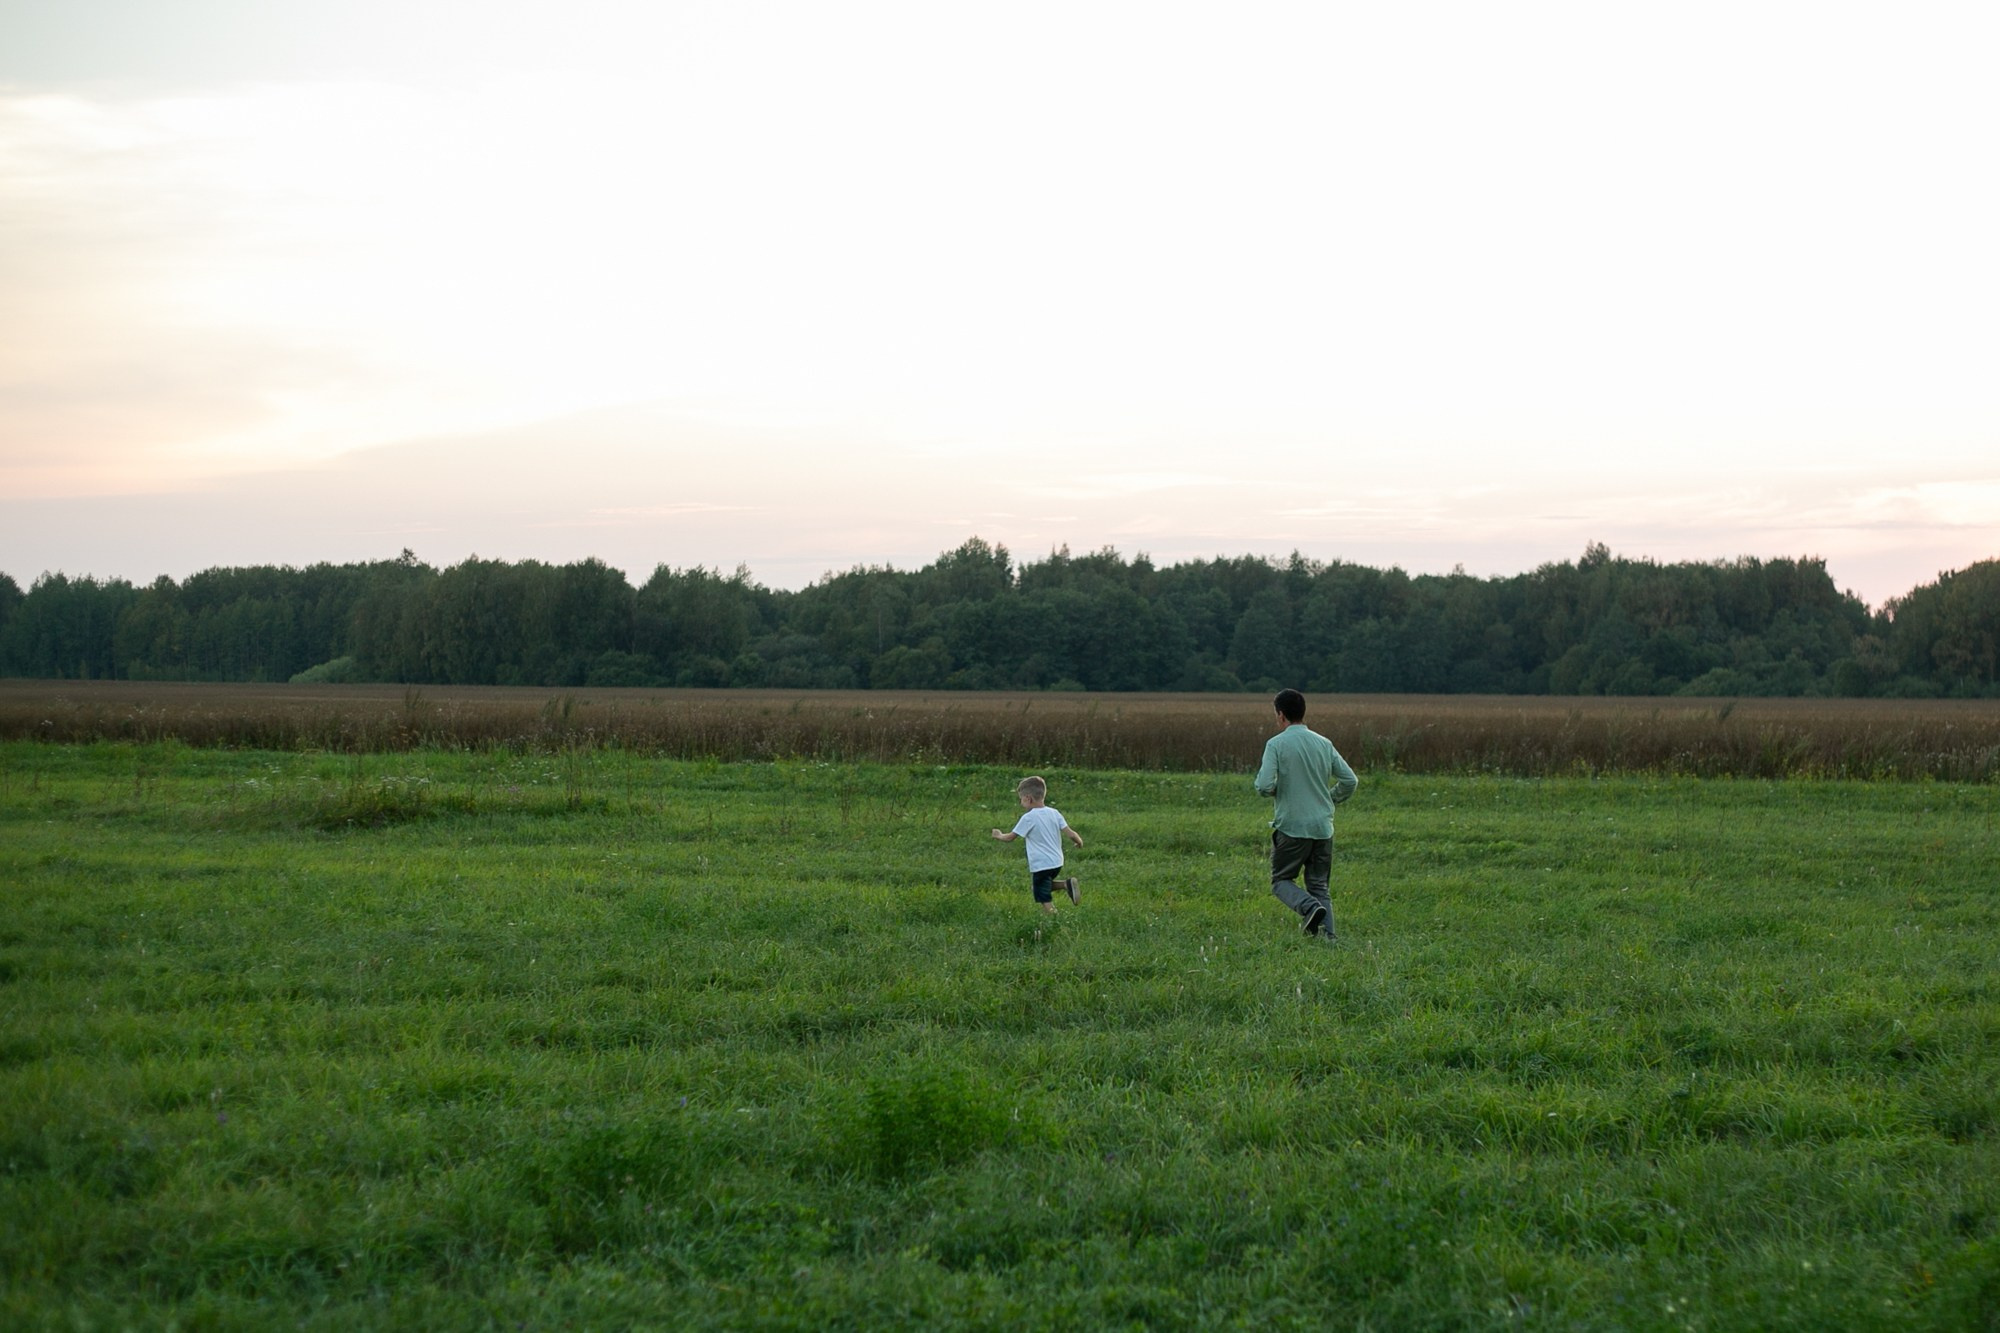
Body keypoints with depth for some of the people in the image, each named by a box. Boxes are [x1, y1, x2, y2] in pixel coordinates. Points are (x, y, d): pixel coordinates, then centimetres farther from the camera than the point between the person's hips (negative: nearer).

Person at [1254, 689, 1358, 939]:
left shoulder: (1276, 744, -8)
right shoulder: (1324, 744, 7)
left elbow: (1265, 787, -17)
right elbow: (1350, 781, 8)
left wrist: (1268, 782, 6)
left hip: (1291, 826, -4)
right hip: (1323, 827, 4)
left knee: (1281, 880, 9)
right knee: (1320, 884, 12)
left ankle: (1310, 907, -18)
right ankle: (1327, 932, -5)